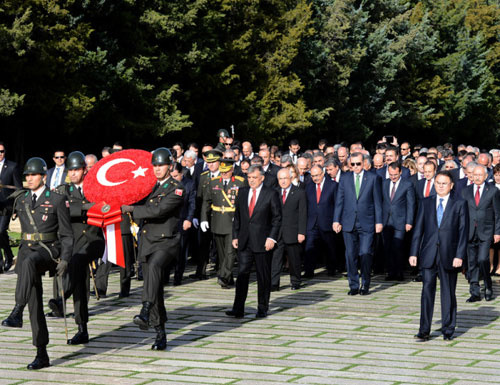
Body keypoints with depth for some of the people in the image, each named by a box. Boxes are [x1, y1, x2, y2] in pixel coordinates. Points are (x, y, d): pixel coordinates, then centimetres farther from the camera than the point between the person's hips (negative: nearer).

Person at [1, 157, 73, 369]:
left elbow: (66, 234, -1)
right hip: (27, 250, 5)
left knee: (29, 262, -40)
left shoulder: (57, 199, -1)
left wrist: (65, 259, -11)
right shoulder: (21, 200, 14)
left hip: (48, 250, -5)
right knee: (35, 305, 0)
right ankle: (42, 355, 3)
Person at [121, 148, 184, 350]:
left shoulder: (176, 189, -6)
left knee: (154, 266, -37)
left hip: (166, 242, -6)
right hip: (147, 242, 6)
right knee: (155, 291, 7)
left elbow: (159, 210, -18)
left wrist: (132, 209, -15)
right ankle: (160, 334, 14)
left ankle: (146, 311, -48)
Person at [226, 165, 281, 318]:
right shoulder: (242, 193, 11)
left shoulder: (271, 194, -2)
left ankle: (262, 309, 13)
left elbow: (277, 218, -3)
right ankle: (238, 309, -3)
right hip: (244, 242, 3)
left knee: (263, 276, 4)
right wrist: (235, 236, 8)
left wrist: (272, 238, -11)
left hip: (262, 242, -3)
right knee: (242, 274, -2)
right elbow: (237, 216, 15)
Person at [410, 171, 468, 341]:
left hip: (449, 255, -1)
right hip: (429, 255, 1)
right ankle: (424, 331, -2)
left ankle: (448, 330, 17)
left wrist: (460, 255, -10)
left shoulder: (460, 204, 2)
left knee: (448, 293, 7)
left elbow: (463, 231, -2)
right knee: (427, 290, -4)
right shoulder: (426, 203, 10)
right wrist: (414, 253, 1)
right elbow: (418, 229, 9)